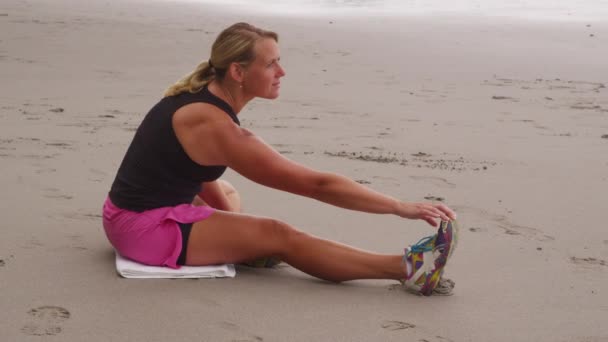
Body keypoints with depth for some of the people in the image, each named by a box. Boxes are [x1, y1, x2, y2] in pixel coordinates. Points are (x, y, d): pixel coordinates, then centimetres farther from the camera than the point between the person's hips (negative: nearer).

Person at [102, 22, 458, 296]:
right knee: (278, 236, -16)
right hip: (143, 227, -10)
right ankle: (408, 268, -14)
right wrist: (401, 207, -19)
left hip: (141, 207, 10)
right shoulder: (218, 128, -23)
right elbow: (317, 184, -23)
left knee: (228, 191, 30)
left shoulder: (200, 94, 4)